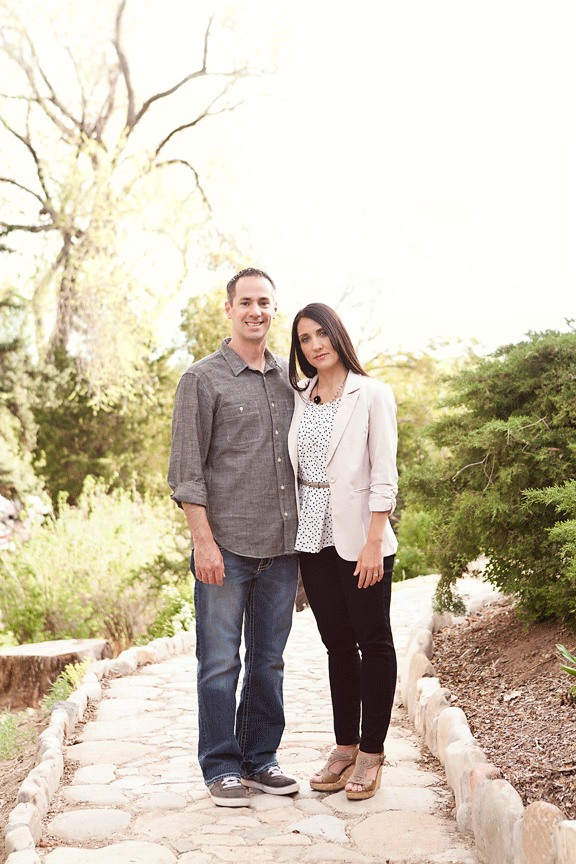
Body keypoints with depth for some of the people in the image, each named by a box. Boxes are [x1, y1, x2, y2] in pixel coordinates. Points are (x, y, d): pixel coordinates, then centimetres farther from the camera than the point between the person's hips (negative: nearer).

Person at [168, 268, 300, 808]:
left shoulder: (290, 378, 13)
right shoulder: (202, 379, -2)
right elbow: (186, 469, -6)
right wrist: (203, 540, -13)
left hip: (281, 544, 5)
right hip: (226, 545, -5)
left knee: (268, 659, 11)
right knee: (220, 661, 1)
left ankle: (260, 758, 24)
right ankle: (221, 768, 13)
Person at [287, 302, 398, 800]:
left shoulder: (372, 394, -4)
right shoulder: (299, 398, 10)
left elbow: (384, 475, -9)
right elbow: (290, 469, 14)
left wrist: (373, 542, -15)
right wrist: (290, 537, 7)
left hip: (359, 533, -5)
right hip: (313, 535, 5)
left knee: (372, 640, 3)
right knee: (337, 641, 11)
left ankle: (371, 753, 12)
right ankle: (345, 747, 20)